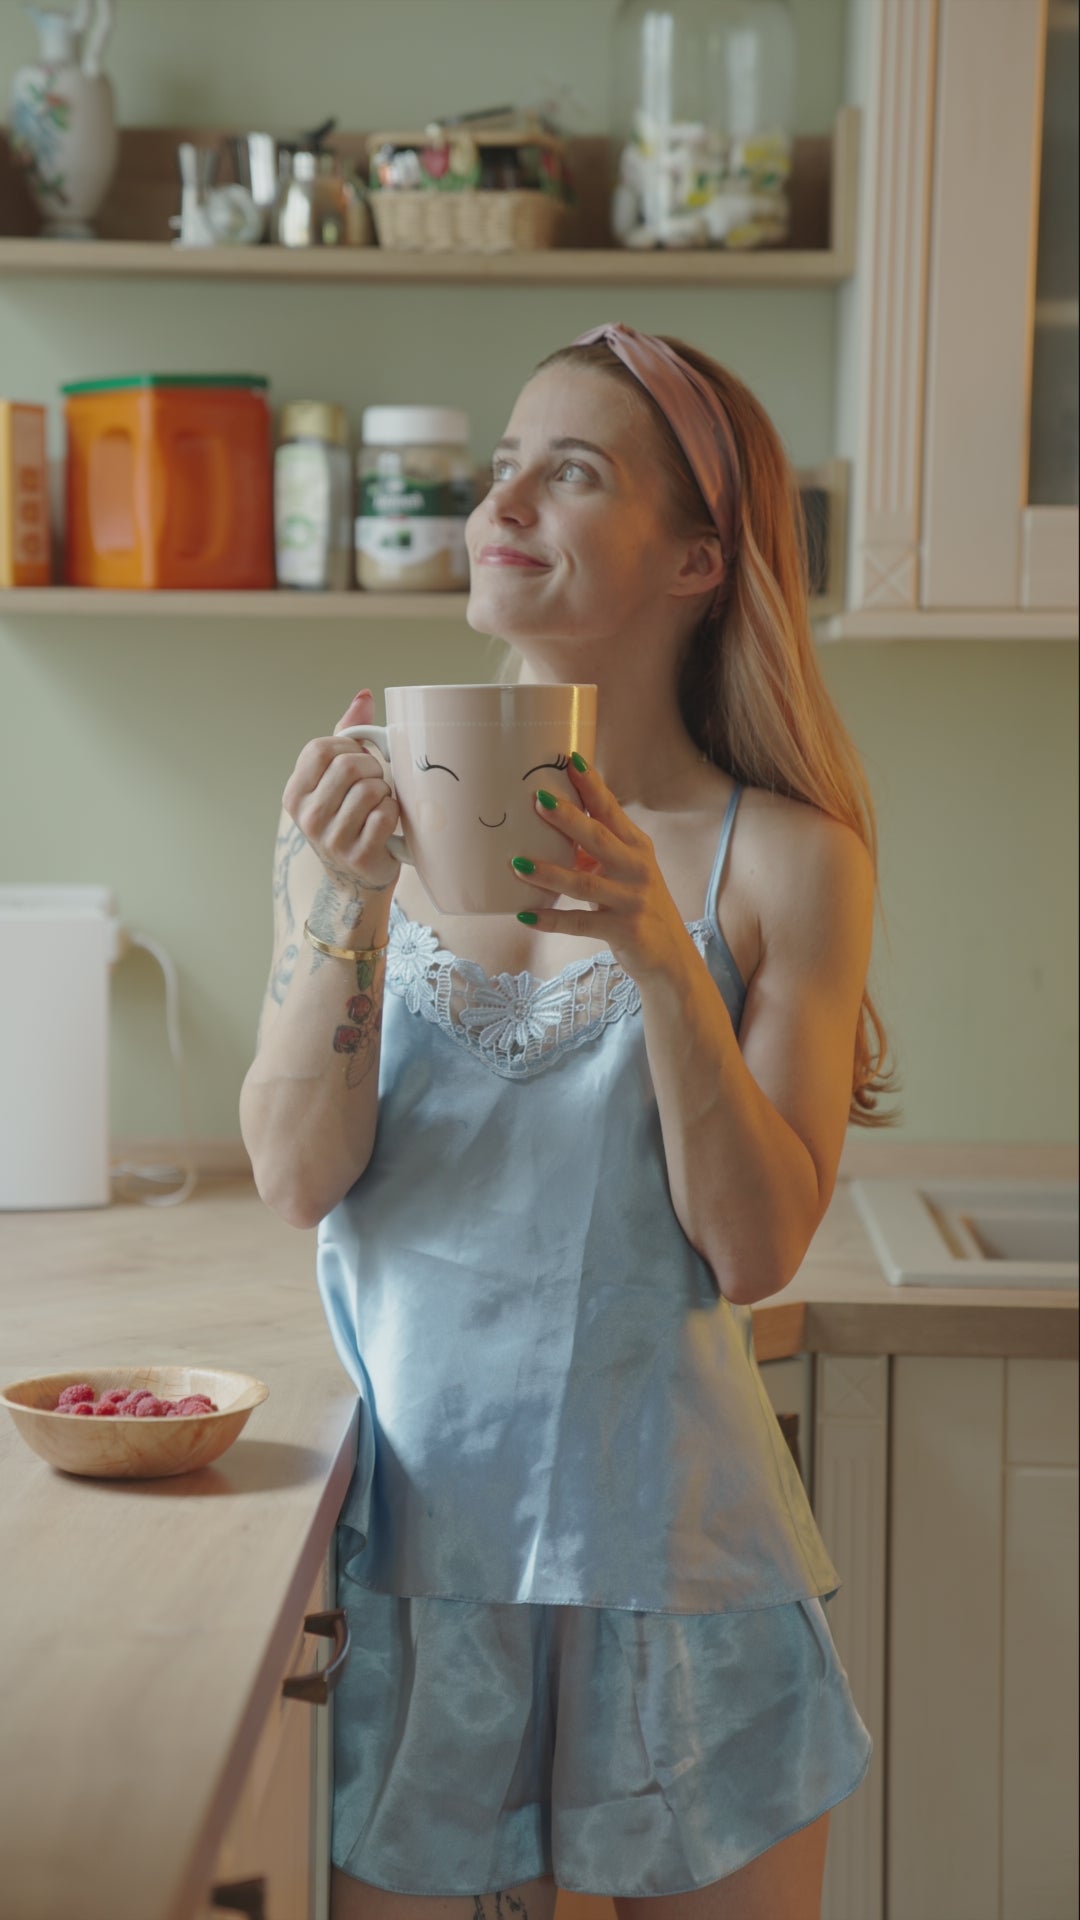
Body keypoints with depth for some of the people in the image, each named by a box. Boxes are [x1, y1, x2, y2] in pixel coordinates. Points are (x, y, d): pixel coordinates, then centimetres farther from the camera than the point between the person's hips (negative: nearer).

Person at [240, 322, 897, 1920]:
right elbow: (298, 1179, -5)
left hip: (670, 1545, -1)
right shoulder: (372, 804, 0)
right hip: (415, 1531, 1)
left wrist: (665, 956, -23)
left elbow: (758, 1248, -11)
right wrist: (345, 905, -19)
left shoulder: (785, 860, -5)